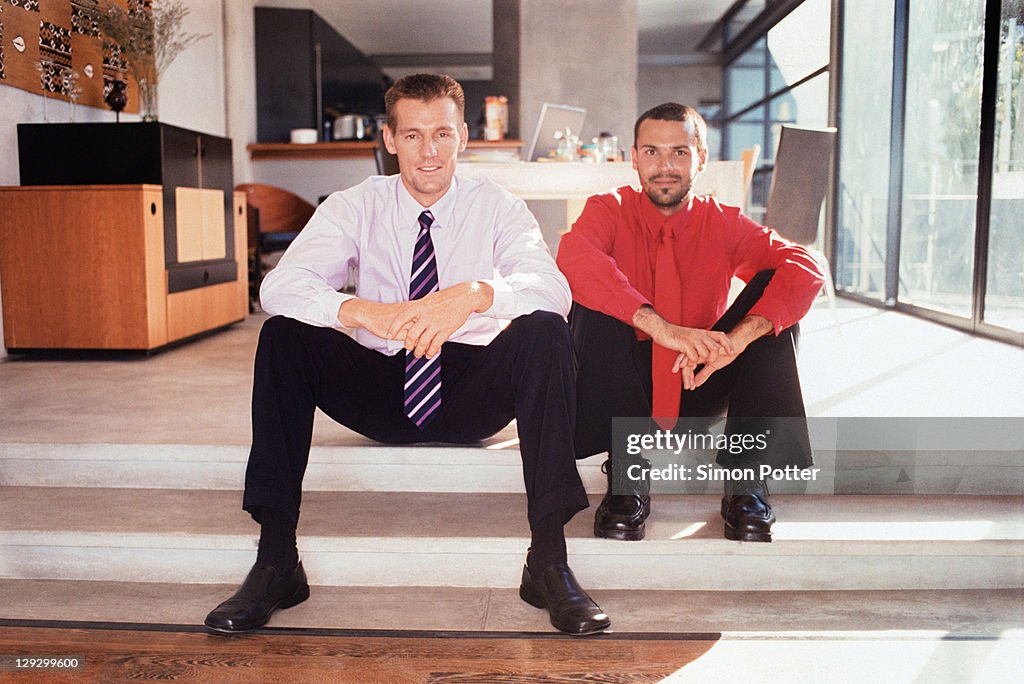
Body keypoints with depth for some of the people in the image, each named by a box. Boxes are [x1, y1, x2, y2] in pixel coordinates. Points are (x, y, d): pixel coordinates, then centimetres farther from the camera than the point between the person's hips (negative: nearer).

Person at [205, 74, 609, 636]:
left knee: (544, 332, -28)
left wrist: (475, 293, -41)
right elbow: (279, 285, -16)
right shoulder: (355, 207, 0)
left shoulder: (496, 206, -1)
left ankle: (549, 559, -27)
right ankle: (275, 560, -20)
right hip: (380, 391, 1)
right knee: (283, 334, -21)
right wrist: (362, 311, -37)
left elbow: (553, 288, -20)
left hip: (472, 396, -1)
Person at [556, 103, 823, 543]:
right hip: (626, 385, -1)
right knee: (593, 298, -26)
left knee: (774, 290, -17)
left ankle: (745, 483, -20)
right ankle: (626, 479, -25)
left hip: (699, 388, 2)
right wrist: (660, 327, -42)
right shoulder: (611, 210, -5)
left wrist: (736, 339, -37)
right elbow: (573, 258, -30)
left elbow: (805, 268, -19)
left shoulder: (724, 223, -1)